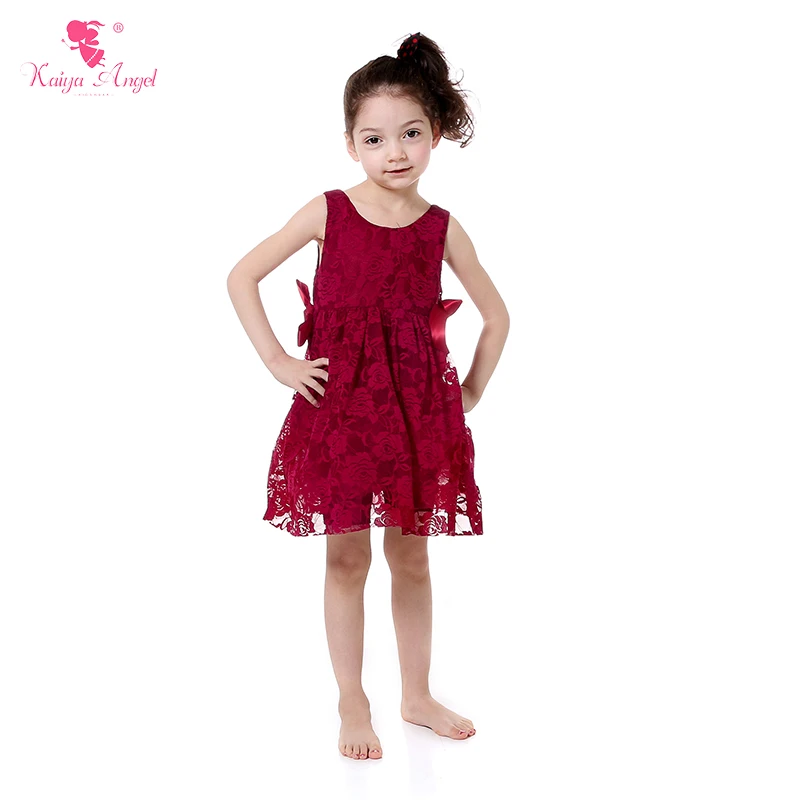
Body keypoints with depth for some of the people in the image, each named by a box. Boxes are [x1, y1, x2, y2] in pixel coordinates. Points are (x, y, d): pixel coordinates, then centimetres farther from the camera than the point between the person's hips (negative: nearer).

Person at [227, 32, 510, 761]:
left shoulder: (443, 228, 0)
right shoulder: (328, 212, -4)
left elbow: (496, 315, 11)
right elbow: (241, 277, -1)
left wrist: (471, 393, 6)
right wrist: (277, 362, -5)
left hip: (419, 403, 2)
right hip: (340, 399, -1)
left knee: (411, 556, 12)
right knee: (348, 555, 5)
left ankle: (418, 695, 29)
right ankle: (352, 703, 20)